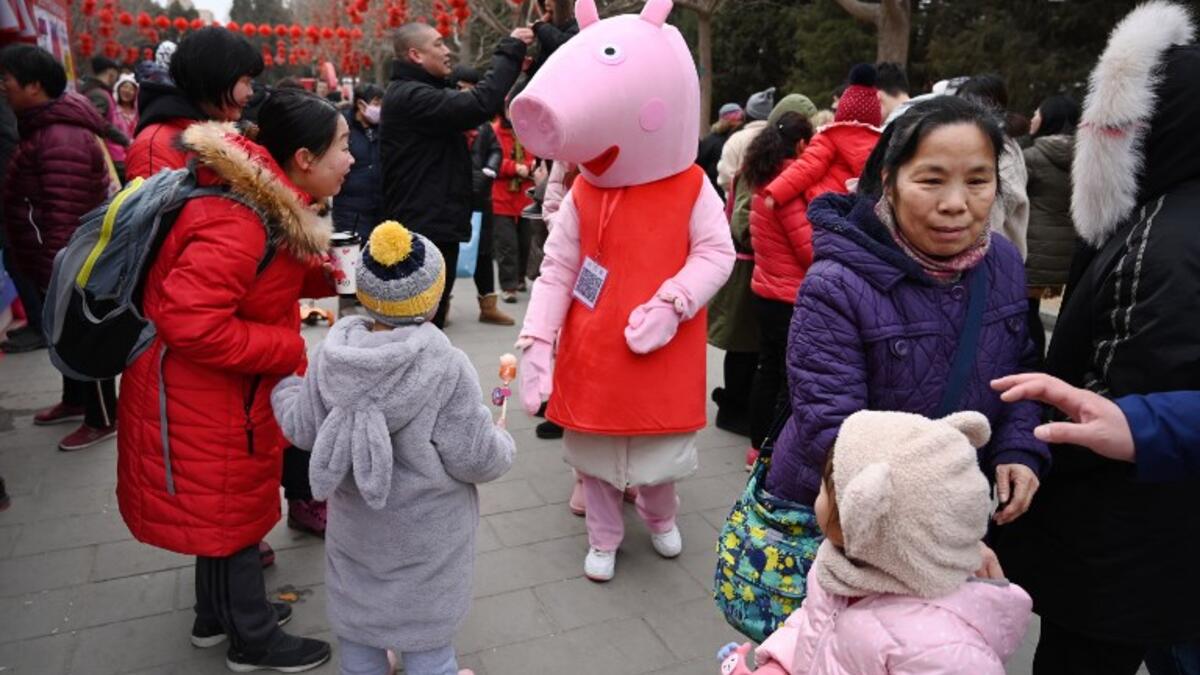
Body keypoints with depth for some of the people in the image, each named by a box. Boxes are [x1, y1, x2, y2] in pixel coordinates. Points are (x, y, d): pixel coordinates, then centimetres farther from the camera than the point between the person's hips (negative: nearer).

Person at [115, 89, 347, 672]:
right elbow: (190, 322, -35)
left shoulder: (267, 201, 1)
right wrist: (289, 349, -27)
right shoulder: (238, 225, -31)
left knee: (221, 502, 23)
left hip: (222, 388, 10)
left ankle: (217, 614, 44)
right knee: (230, 507, 7)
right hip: (201, 395, -10)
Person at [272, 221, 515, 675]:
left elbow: (303, 431, 0)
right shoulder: (447, 367, -26)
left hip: (354, 522, 4)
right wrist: (502, 445, 1)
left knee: (356, 612, 26)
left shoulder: (330, 355, -12)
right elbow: (475, 459, -22)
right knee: (425, 625, 16)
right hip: (426, 531, -4)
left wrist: (284, 389, 20)